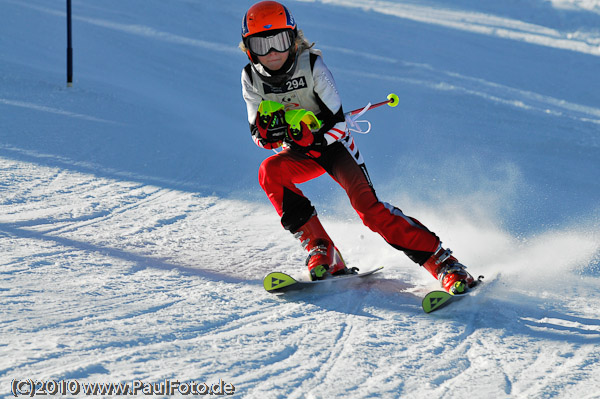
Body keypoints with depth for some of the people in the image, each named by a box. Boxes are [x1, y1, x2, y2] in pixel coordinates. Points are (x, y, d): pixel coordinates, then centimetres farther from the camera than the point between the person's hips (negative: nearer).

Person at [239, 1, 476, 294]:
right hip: (299, 152, 4)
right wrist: (268, 128, -29)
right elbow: (261, 139, -6)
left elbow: (337, 123, -18)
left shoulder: (312, 66, -20)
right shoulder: (251, 78, -10)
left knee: (366, 204, -23)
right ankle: (321, 250, -24)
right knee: (269, 172, -28)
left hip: (334, 144, -4)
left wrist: (312, 137, -35)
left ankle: (442, 262, -22)